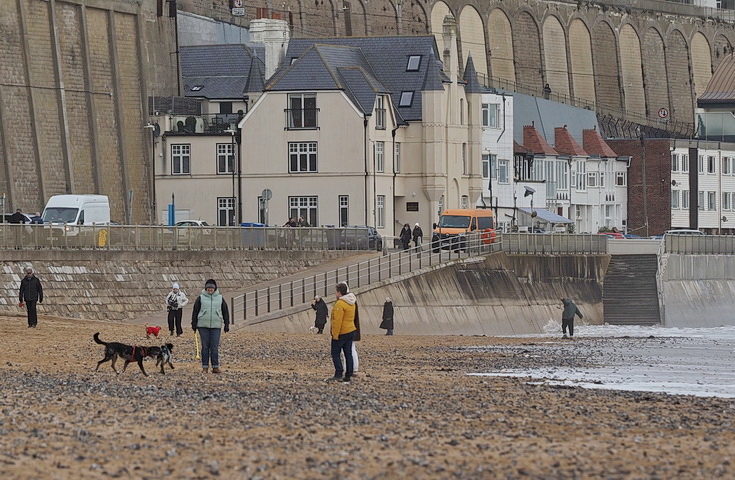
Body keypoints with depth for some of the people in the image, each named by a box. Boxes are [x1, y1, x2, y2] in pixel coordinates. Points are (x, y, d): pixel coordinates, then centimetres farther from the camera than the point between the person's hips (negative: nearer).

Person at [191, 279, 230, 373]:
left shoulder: (220, 298, 6)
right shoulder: (201, 297, 2)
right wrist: (194, 324, 2)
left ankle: (215, 367, 2)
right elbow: (195, 311, 5)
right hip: (203, 326, -1)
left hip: (216, 326, 1)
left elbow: (225, 312, 11)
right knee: (205, 347, 2)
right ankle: (205, 367, 6)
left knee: (215, 347, -2)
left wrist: (227, 324, 8)